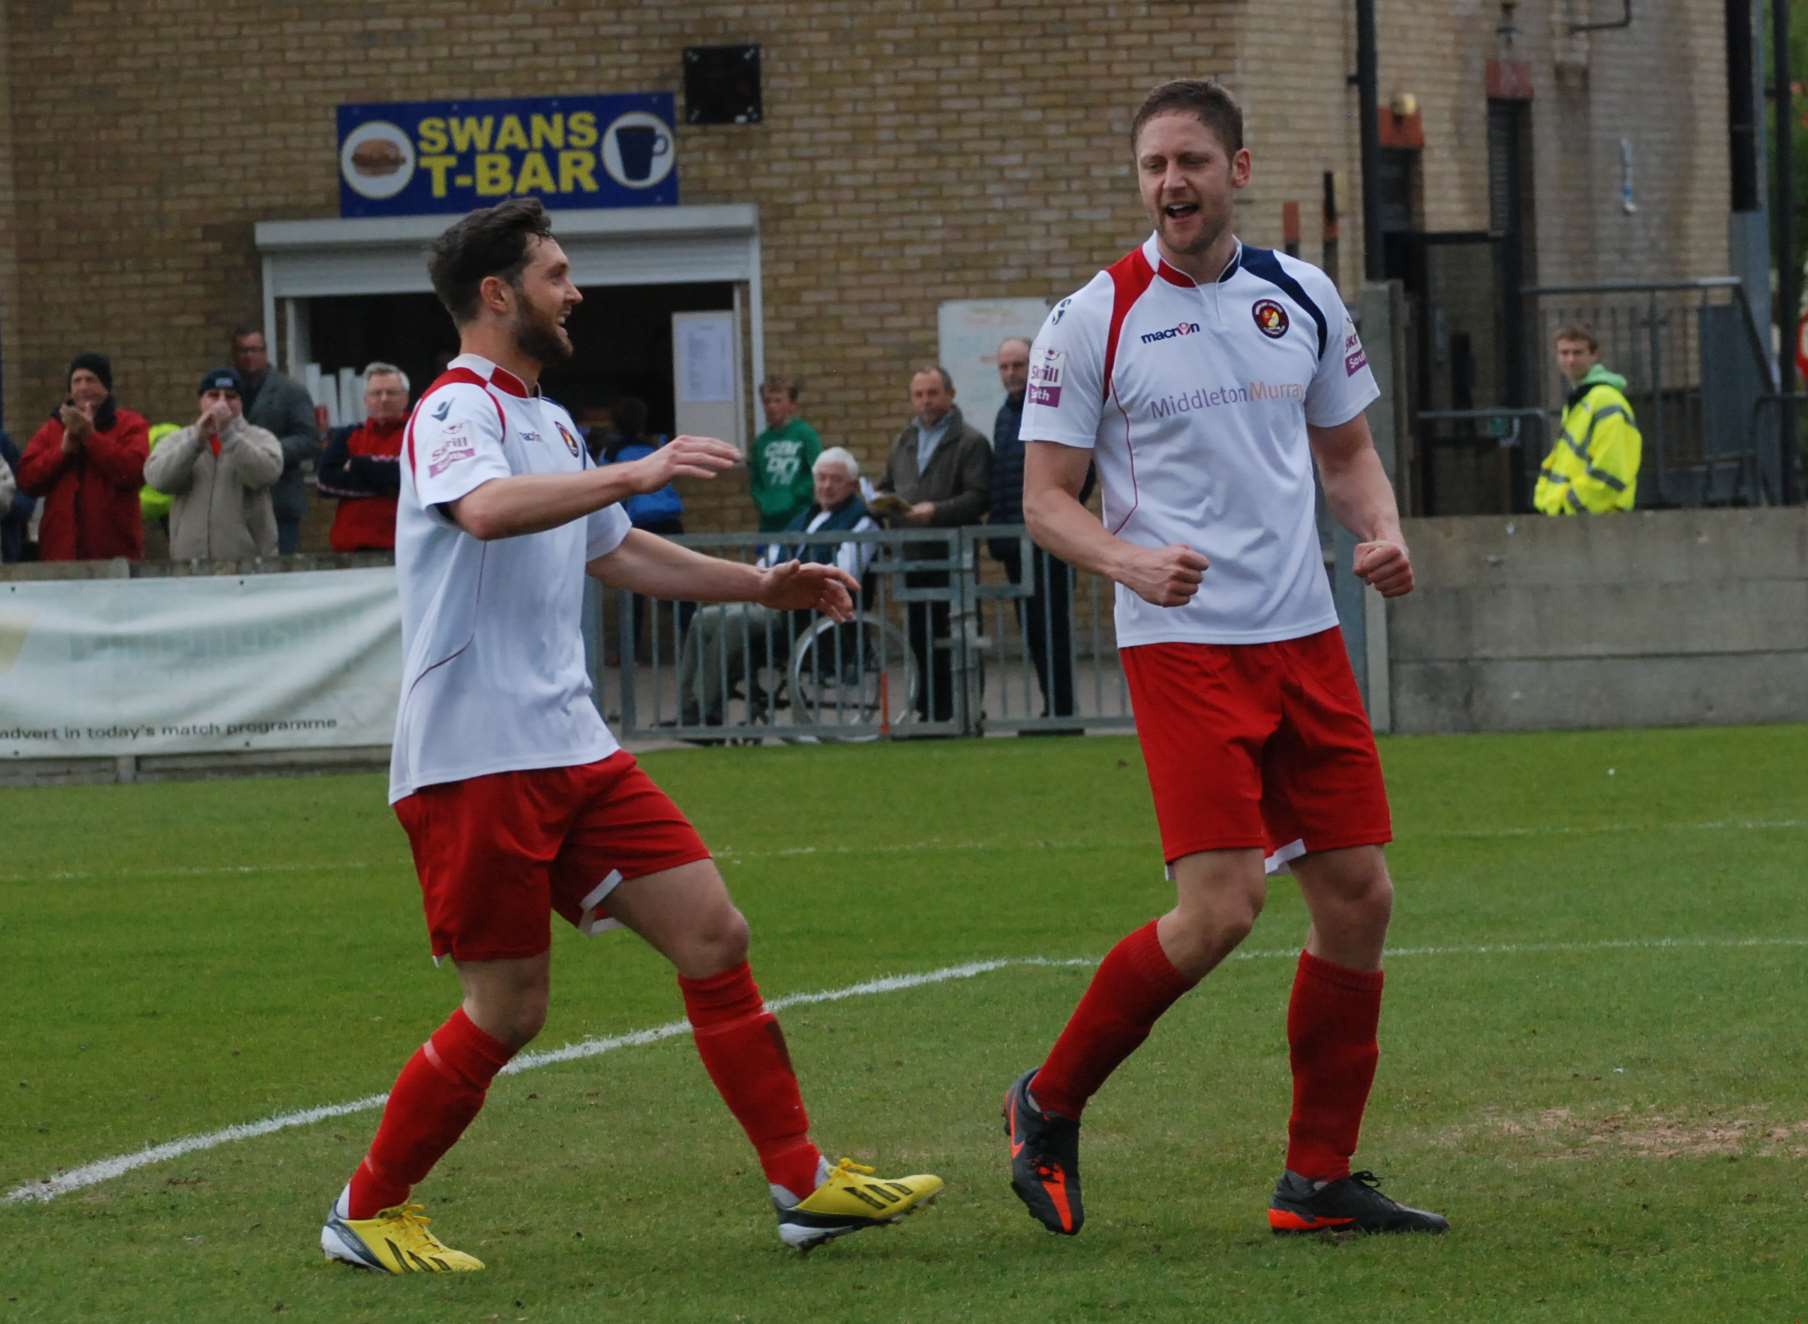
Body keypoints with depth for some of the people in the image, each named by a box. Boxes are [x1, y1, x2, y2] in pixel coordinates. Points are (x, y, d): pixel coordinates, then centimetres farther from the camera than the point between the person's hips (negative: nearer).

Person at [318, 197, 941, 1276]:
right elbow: (487, 510, -33)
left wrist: (758, 585, 30)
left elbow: (615, 550, 34)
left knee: (715, 937, 1)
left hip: (572, 750, 9)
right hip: (475, 765, -9)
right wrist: (636, 474, -39)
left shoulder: (548, 422, 20)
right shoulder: (454, 412, -10)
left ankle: (803, 1182, 5)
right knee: (508, 1010, -5)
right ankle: (368, 1214, 11)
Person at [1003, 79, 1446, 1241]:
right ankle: (1048, 1107, 4)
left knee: (1358, 895, 1)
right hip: (1182, 644, -5)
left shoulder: (1302, 297, 9)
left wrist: (1382, 533, -1)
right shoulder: (1092, 323, -4)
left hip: (1304, 636, 5)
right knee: (1219, 910, -16)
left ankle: (1319, 1179, 12)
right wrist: (1129, 559, -21)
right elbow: (1046, 498, -2)